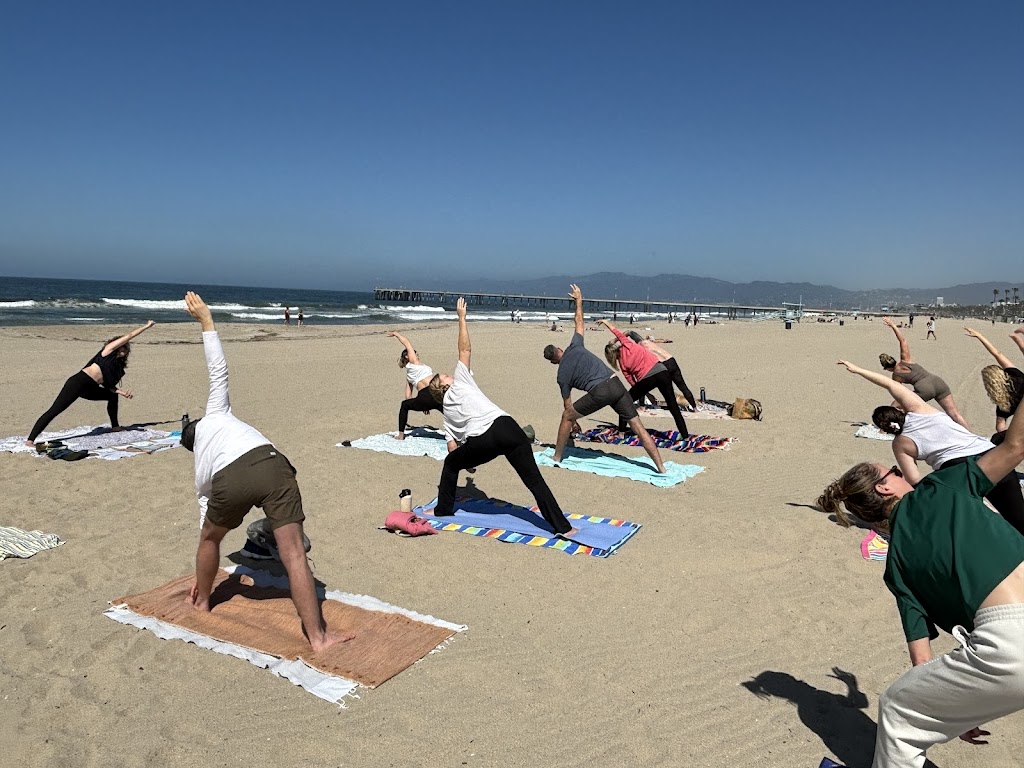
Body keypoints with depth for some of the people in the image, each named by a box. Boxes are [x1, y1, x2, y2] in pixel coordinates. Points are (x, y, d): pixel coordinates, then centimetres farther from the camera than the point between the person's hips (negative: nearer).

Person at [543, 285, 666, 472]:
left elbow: (567, 405, 18)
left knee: (567, 417, 19)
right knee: (638, 427, 4)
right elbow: (580, 323, 31)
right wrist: (579, 300, 41)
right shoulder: (574, 347, 17)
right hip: (616, 385, 4)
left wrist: (573, 422, 33)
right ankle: (661, 467, 2)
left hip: (598, 393, -3)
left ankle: (556, 457, 26)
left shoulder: (562, 376, 13)